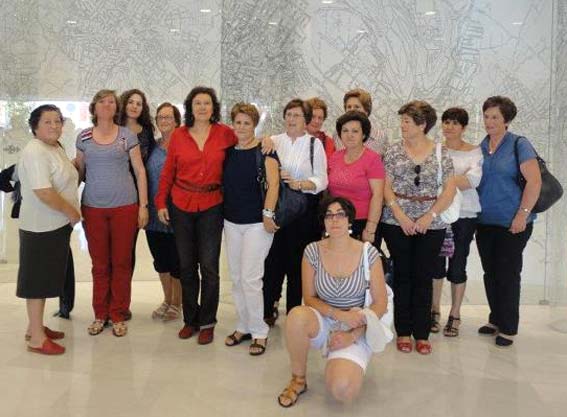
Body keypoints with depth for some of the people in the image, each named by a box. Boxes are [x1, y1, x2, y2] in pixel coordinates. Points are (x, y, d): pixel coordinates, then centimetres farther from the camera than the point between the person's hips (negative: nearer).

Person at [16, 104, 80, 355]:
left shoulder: (57, 148, 11)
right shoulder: (35, 152, -18)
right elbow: (44, 193, -25)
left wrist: (70, 213, 14)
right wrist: (71, 212, -16)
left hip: (56, 224, 9)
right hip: (41, 227, -9)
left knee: (46, 277, 16)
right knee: (37, 278, -1)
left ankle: (36, 326, 29)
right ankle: (36, 338, 7)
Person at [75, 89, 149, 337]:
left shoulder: (127, 136, 2)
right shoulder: (83, 138, 7)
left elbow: (140, 171, 2)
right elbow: (79, 171, 13)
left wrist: (143, 206, -2)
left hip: (125, 207, -1)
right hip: (93, 208, 2)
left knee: (121, 263, 4)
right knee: (99, 263, 7)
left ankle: (119, 316, 16)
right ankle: (100, 314, 20)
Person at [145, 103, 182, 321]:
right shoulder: (153, 147, 8)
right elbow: (146, 178, 13)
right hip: (154, 213, 5)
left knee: (176, 261, 5)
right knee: (160, 260, 15)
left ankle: (177, 303, 23)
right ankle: (167, 300, 32)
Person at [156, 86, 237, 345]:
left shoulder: (225, 134, -2)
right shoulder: (178, 135, 2)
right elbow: (168, 172, 6)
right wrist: (161, 203, 3)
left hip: (211, 207, -2)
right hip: (181, 206, 2)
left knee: (209, 266, 0)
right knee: (186, 265, 11)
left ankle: (207, 323, 15)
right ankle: (190, 319, 26)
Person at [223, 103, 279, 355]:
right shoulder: (228, 151, 10)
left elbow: (273, 183, -13)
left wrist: (268, 214, -19)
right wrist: (222, 214, 10)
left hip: (257, 223, -6)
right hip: (232, 222, 6)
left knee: (250, 278, -8)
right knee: (236, 278, 10)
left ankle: (259, 332, 7)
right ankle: (244, 327, 24)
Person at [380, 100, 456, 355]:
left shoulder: (441, 153, 3)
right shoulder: (394, 150, 4)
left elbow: (450, 190, 0)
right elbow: (386, 186, 0)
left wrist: (430, 216, -10)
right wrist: (399, 215, -11)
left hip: (431, 225, 0)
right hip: (397, 222, 0)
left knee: (424, 278, 4)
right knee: (402, 275, 5)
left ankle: (421, 334, 14)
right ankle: (403, 332, 16)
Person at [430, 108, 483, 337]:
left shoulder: (474, 152, 1)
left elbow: (474, 179, -14)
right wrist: (460, 180, -14)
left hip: (464, 215, -1)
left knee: (457, 265, 6)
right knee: (436, 263, 9)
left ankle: (455, 315, 19)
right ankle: (435, 311, 25)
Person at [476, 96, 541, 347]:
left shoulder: (519, 145, -7)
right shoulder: (481, 147, 9)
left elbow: (534, 181, -13)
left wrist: (523, 215, -18)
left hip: (511, 223, -6)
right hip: (485, 222, 6)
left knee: (508, 274, 1)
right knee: (490, 273, 13)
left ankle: (508, 329, 12)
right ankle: (496, 319, 28)